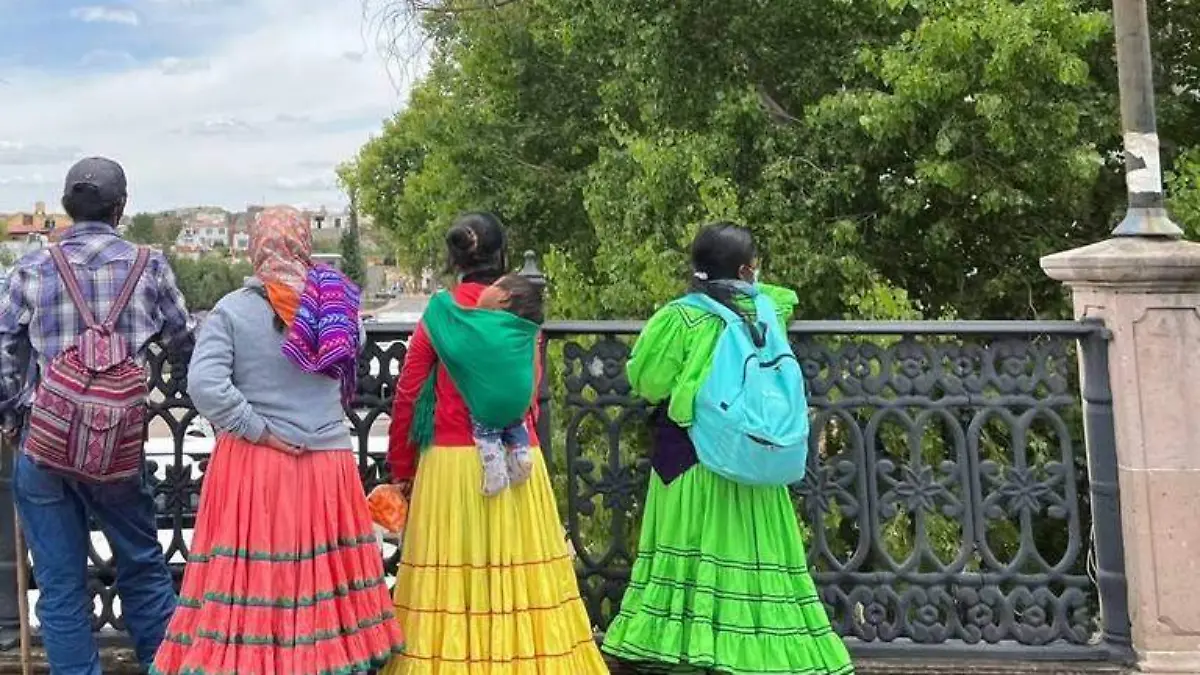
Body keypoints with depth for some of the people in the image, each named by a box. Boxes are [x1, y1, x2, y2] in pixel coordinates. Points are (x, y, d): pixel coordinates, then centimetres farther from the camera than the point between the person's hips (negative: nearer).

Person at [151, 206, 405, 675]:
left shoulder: (232, 309, -6)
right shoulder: (339, 305, 0)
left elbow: (204, 383, -16)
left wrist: (258, 430, -10)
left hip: (253, 466, -2)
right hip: (328, 462, 2)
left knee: (250, 582, 4)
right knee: (326, 578, 10)